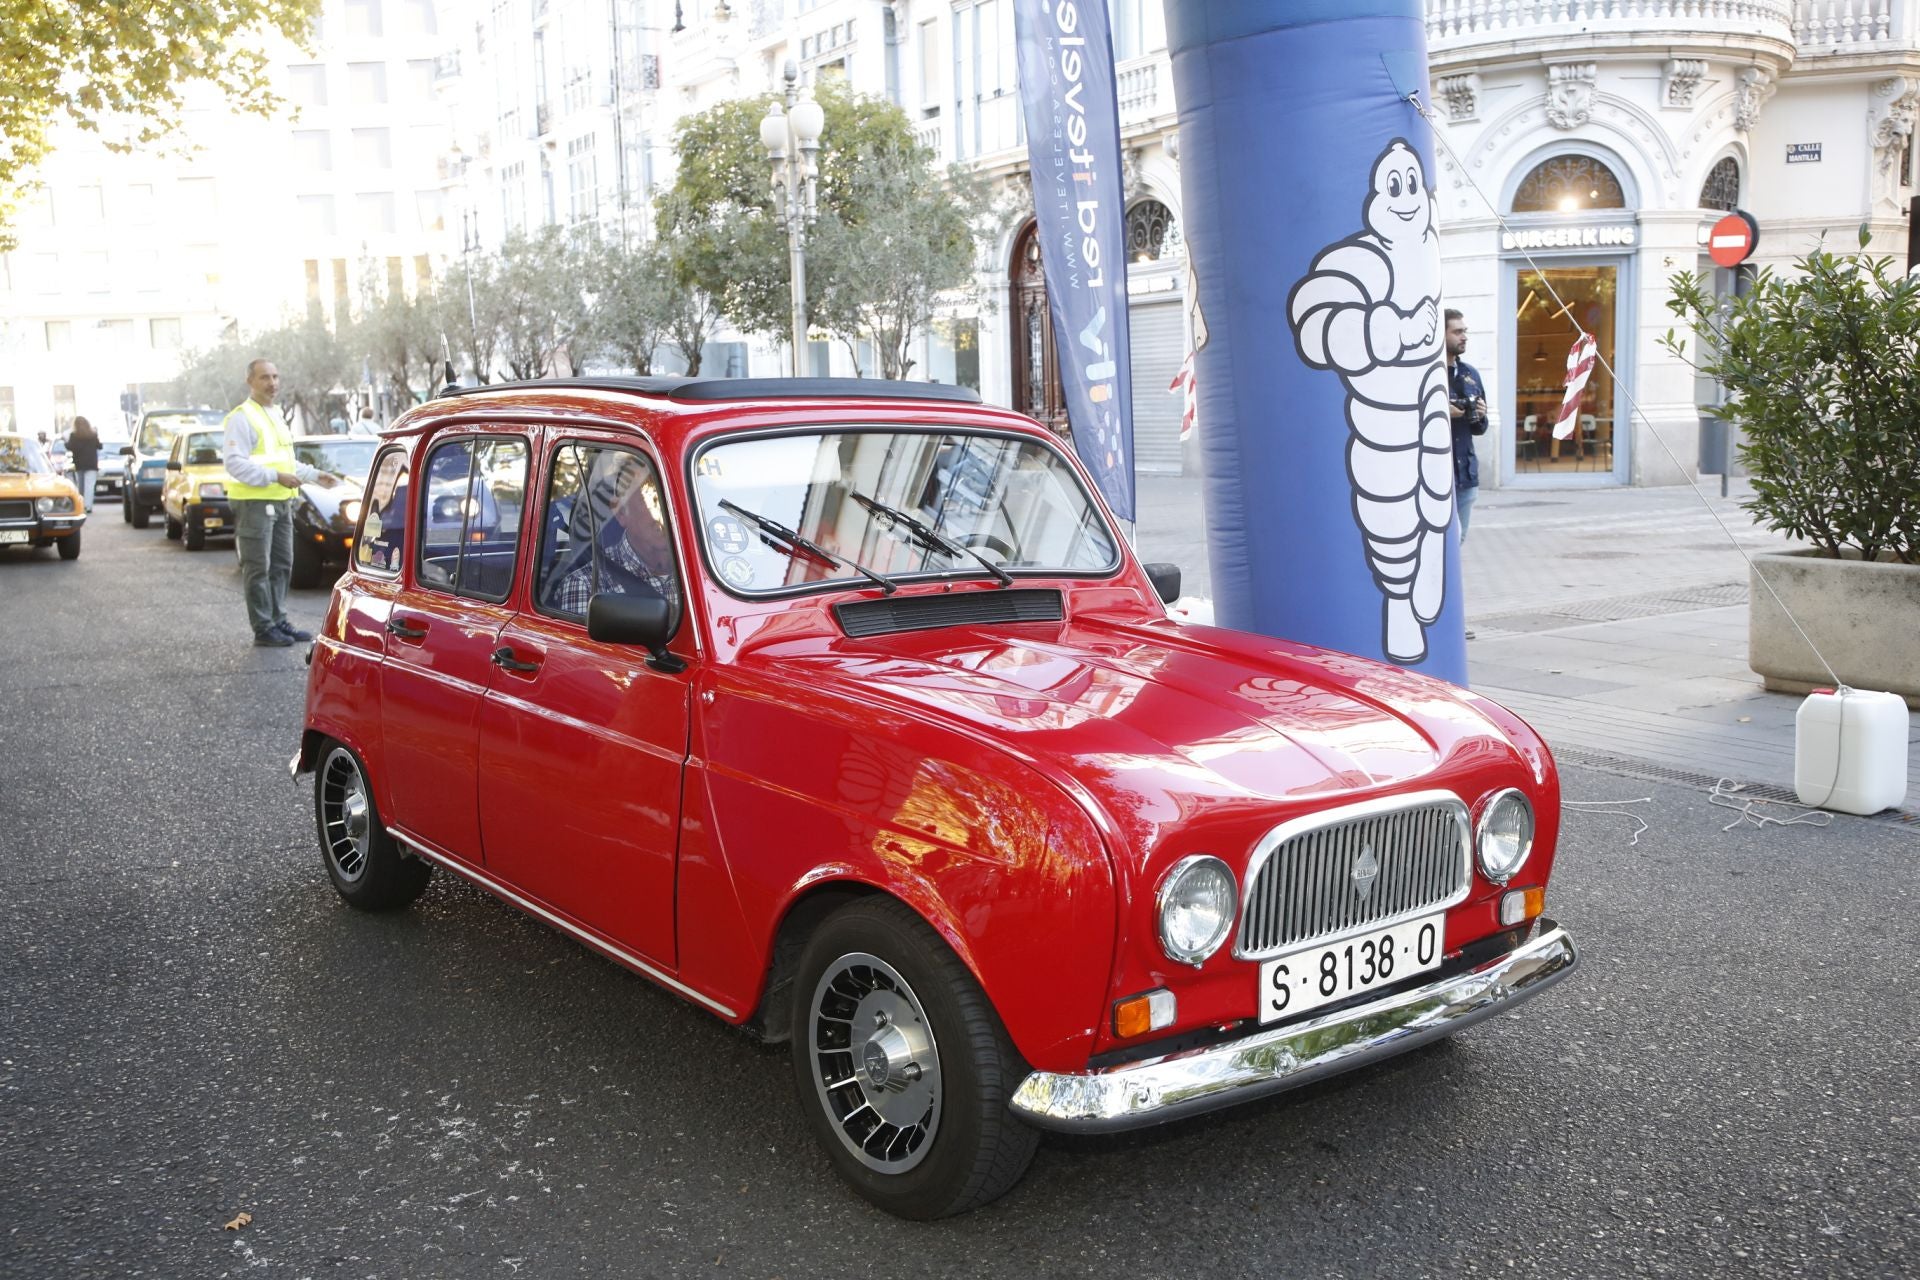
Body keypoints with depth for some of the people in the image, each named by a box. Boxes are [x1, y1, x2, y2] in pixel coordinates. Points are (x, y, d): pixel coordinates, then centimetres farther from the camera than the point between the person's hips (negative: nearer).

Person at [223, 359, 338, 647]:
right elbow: (235, 463, -19)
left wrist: (315, 476, 17)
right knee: (258, 569, -4)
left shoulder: (275, 416, 18)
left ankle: (279, 621, 23)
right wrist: (276, 477, -25)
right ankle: (263, 628, 0)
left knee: (282, 566, 14)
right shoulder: (242, 417, -10)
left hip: (281, 502, 9)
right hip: (255, 503, -9)